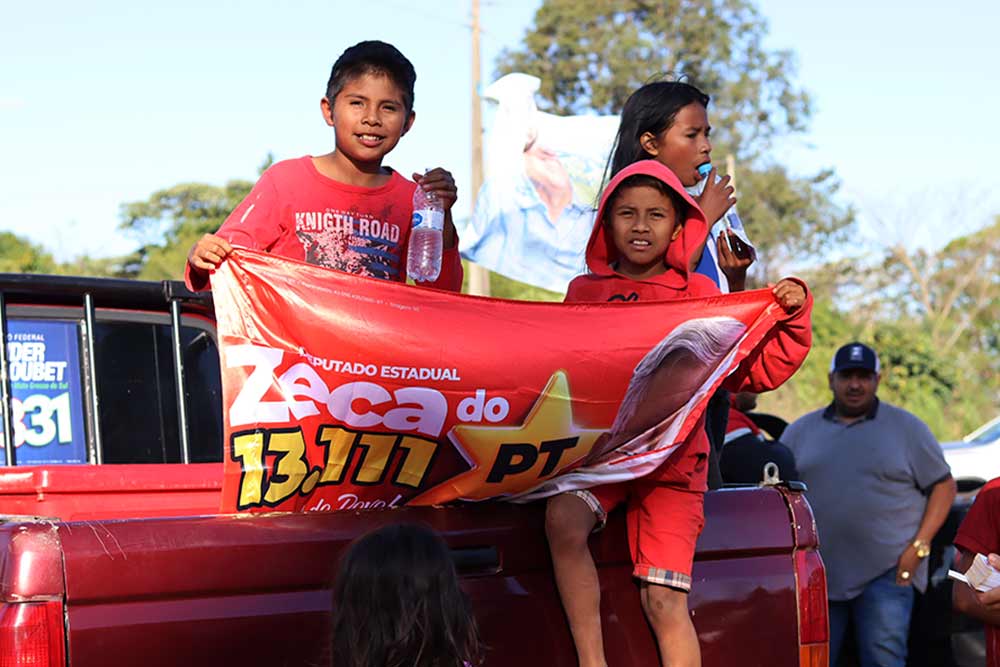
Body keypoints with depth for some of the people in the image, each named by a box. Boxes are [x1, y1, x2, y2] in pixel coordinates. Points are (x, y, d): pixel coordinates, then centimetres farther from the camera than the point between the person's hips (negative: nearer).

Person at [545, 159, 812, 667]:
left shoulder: (698, 295, 5)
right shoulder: (585, 291, 9)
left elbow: (756, 372, 2)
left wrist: (790, 319, -9)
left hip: (672, 459, -1)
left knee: (665, 600, -8)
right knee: (563, 520, -30)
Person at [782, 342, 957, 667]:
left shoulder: (907, 428, 6)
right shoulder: (800, 431, 13)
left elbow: (943, 485, 6)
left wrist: (919, 546, -6)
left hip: (886, 573, -3)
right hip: (814, 576, 3)